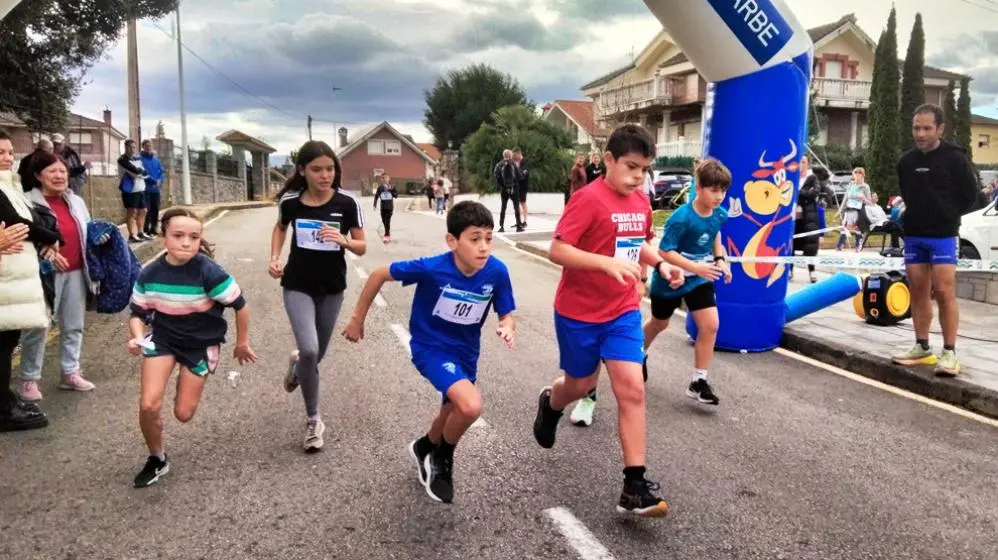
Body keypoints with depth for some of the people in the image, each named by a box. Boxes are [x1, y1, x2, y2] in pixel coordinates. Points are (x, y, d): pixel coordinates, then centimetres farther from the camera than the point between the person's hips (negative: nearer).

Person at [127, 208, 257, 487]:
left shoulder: (208, 272, -26)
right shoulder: (149, 274, -15)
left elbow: (240, 305, -14)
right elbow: (138, 313, 0)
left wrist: (242, 343, -2)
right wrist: (137, 338, -21)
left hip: (201, 343, -2)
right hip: (162, 337, 2)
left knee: (183, 414, 3)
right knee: (148, 405, -10)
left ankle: (191, 382, 40)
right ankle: (157, 460, 18)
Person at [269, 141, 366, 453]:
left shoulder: (347, 202, -13)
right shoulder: (290, 200, -9)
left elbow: (362, 248, -8)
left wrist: (342, 240, -28)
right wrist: (275, 258, -2)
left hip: (332, 287, 1)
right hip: (298, 285, -1)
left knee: (317, 354, 15)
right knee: (309, 350, -18)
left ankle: (297, 364, 54)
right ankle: (313, 420, 2)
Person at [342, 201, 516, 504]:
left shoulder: (497, 272, -21)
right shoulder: (432, 269, -29)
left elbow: (506, 314, -6)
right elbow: (379, 275, -15)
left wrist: (508, 326, -30)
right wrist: (358, 319, -8)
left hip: (466, 351, 5)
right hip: (430, 347, -5)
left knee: (454, 412, 25)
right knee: (471, 405, -26)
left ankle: (425, 448, 60)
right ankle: (442, 458, 5)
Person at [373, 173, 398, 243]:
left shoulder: (392, 187, -3)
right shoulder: (380, 187, 1)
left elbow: (396, 196, -5)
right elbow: (376, 196, 4)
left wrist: (391, 190, -17)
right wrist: (375, 205, -3)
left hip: (390, 207, -3)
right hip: (383, 207, 3)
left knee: (387, 221, -11)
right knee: (384, 222, 8)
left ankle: (386, 236, -9)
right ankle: (389, 235, 22)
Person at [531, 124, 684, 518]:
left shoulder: (642, 202, 3)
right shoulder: (589, 198, -19)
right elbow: (557, 251, -24)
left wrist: (661, 265, 0)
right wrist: (607, 263, -35)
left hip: (622, 311, 5)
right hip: (578, 313, -4)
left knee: (632, 390, -7)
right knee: (581, 385, 15)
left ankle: (634, 488, -2)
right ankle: (550, 403, 53)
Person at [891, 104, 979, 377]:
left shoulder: (955, 158, -7)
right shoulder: (906, 161, 6)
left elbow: (970, 194, -1)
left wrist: (947, 217, 5)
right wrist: (917, 215, 8)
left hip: (943, 236, -5)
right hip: (913, 235, 5)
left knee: (944, 292, -9)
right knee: (918, 291, 8)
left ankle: (949, 353, -4)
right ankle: (922, 348, 17)